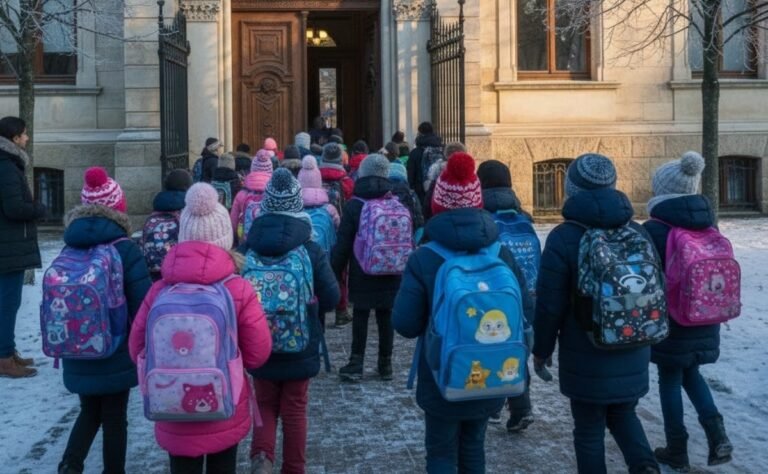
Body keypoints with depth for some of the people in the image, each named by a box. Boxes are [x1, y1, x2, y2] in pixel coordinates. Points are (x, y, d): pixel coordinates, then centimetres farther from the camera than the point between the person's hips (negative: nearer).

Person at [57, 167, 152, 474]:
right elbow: (142, 307, -14)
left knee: (90, 412, 20)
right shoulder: (126, 250, -15)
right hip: (117, 355, -4)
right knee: (114, 418, 10)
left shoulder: (69, 249, -1)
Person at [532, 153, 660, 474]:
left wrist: (541, 349, 2)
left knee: (589, 428, 9)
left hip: (586, 357, -4)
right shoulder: (637, 232, 3)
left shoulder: (563, 238, -13)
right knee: (623, 413, 23)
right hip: (633, 353, 5)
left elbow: (550, 305, -13)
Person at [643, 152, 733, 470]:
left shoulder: (654, 229, -15)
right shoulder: (709, 225, 3)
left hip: (671, 320, -6)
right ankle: (716, 433, 8)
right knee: (690, 373, 23)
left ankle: (677, 450, 15)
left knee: (670, 379, 8)